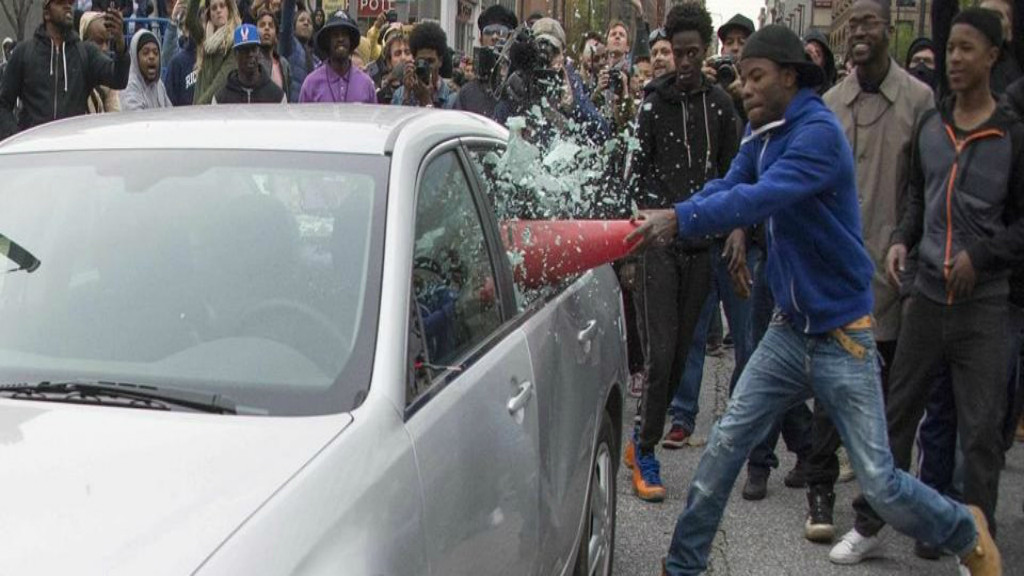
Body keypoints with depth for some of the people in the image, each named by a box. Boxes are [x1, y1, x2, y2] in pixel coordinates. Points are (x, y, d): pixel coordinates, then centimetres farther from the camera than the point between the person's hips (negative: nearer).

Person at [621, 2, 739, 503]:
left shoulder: (720, 105, 9)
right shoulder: (655, 104, 1)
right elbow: (635, 175, 0)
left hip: (701, 245, 3)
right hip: (658, 241, -3)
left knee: (679, 353, 8)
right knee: (660, 353, -9)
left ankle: (642, 441, 24)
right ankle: (645, 452, 2)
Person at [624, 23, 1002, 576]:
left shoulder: (818, 131, -20)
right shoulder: (762, 135, 6)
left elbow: (763, 197, -33)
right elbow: (727, 188, -3)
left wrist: (682, 218, -40)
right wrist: (662, 220, -20)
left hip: (842, 337, -7)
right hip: (789, 328, 7)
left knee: (880, 484, 0)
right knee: (725, 444, 4)